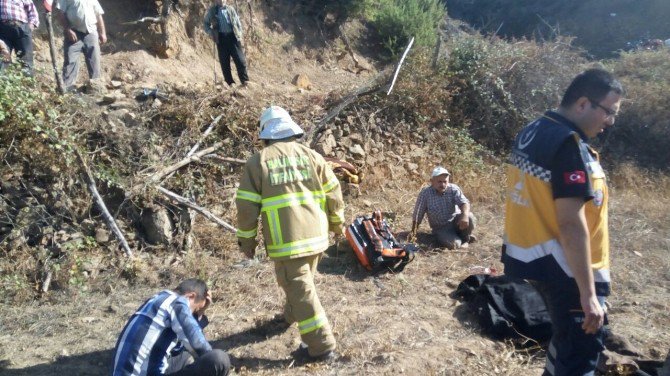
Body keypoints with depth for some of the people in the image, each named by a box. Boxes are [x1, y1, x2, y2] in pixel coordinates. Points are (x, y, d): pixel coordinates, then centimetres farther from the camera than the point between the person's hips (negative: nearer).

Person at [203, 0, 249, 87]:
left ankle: (245, 81, 3)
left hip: (233, 36, 0)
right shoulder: (212, 11, 8)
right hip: (221, 38, 0)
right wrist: (211, 33, -1)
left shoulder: (230, 9, 11)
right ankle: (230, 83, 9)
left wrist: (239, 34, 3)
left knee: (240, 60, -6)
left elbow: (238, 22, 15)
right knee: (224, 62, 1)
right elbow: (206, 23, 15)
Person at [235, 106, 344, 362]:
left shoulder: (257, 161, -3)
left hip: (286, 240, -5)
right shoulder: (311, 155, 5)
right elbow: (334, 194, 7)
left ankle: (322, 346, 7)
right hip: (316, 235, 5)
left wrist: (246, 240, 8)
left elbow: (247, 206, -4)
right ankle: (292, 315, 50)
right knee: (302, 283, 27)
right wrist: (337, 223, 22)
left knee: (301, 291, 2)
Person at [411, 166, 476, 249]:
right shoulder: (425, 193, -11)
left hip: (456, 223, 2)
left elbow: (464, 202, -22)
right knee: (454, 244, -30)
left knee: (470, 217, -29)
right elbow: (417, 215, -6)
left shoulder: (454, 189, -8)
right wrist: (413, 232, -6)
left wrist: (465, 215, -43)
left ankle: (465, 237, 1)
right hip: (441, 229, -2)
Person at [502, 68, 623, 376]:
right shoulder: (571, 145, -22)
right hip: (566, 270, -9)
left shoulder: (531, 133, 7)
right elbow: (571, 224, -26)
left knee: (567, 337, 26)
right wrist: (589, 293, -22)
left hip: (532, 258, 9)